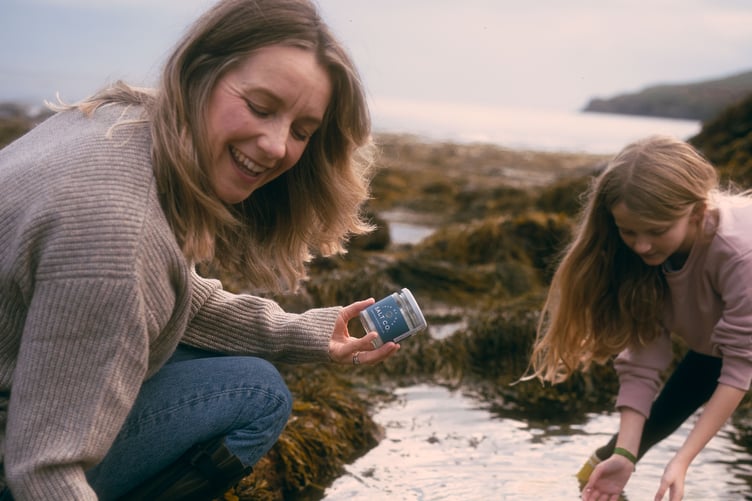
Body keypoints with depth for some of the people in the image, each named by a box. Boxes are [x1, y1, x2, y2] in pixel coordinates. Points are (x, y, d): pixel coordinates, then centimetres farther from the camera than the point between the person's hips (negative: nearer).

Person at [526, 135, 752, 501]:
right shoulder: (643, 252, -26)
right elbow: (641, 359, -24)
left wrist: (683, 459, -36)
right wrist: (624, 454, -32)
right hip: (712, 342, 4)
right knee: (656, 417, 7)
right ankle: (603, 469, 33)